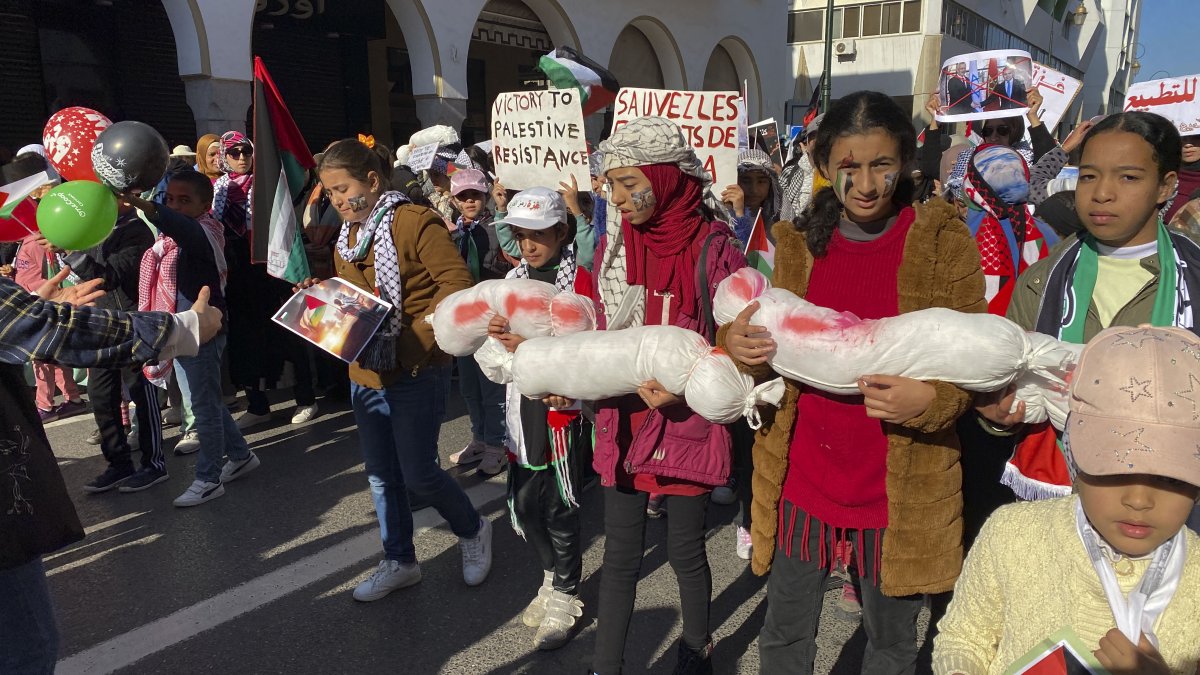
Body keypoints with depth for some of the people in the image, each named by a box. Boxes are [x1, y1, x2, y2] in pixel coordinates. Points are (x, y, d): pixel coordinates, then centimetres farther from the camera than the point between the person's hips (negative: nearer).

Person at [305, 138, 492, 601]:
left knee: (418, 474, -3)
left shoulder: (416, 222, -13)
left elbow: (458, 285, -19)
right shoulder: (347, 236, 13)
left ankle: (473, 530, 25)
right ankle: (399, 562, 31)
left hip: (416, 372, -8)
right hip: (365, 372, 8)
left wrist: (418, 337, -24)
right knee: (381, 476, 14)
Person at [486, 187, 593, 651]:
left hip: (563, 406, -6)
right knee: (524, 503, 13)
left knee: (559, 506, 3)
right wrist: (494, 332, -12)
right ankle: (554, 575, 36)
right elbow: (497, 351, 11)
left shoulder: (580, 281, -9)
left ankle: (565, 596, 22)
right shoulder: (514, 278, 10)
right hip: (522, 407, 6)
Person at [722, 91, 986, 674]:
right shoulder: (798, 241, 3)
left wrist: (930, 398, -27)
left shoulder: (941, 240, -7)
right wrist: (737, 345, -15)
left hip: (900, 489, -2)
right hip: (800, 478, 2)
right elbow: (770, 355, 8)